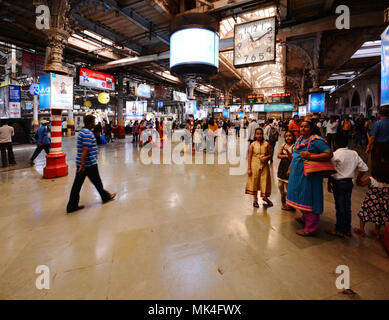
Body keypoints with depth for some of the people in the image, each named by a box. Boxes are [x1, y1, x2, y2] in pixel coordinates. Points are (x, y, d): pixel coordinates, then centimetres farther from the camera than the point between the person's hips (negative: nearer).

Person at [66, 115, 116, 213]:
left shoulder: (82, 131, 14)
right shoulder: (88, 133, -18)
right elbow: (85, 150, -24)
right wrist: (83, 165, -25)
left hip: (81, 164, 9)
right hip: (89, 164, -9)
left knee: (77, 184, 9)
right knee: (97, 182, 10)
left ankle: (72, 206, 14)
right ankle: (106, 197, 30)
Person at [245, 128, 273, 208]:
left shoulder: (266, 144, 1)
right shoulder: (253, 144, -3)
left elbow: (270, 154, 9)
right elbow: (249, 157, -3)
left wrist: (266, 157, -13)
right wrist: (249, 168, -6)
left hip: (264, 165, 1)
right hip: (255, 165, -1)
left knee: (265, 181, 7)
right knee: (254, 182, 6)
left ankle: (265, 197, 33)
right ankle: (255, 200, 22)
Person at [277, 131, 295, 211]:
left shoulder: (294, 146, -7)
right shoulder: (283, 145, 9)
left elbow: (292, 159, -14)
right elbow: (278, 155, 4)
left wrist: (287, 151, -27)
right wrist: (286, 156, -11)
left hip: (289, 167, -6)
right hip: (281, 167, 6)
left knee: (287, 186, -5)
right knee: (280, 185, 10)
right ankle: (283, 201, 31)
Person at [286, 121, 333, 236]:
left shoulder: (316, 140, -12)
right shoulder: (299, 140, 13)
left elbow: (329, 154, -19)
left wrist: (310, 156, -25)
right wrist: (291, 168, 22)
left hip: (309, 175, -8)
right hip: (297, 174, 8)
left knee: (309, 199, -2)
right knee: (302, 197, 19)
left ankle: (310, 228, 8)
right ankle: (305, 218, 39)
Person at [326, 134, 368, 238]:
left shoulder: (335, 155, -15)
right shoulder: (354, 153, 3)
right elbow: (364, 168, 6)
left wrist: (329, 183, -4)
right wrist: (358, 179, 17)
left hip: (338, 183, -6)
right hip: (349, 182, 6)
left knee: (340, 207, 3)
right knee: (347, 206, 14)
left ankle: (340, 230, 14)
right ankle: (348, 229, 25)